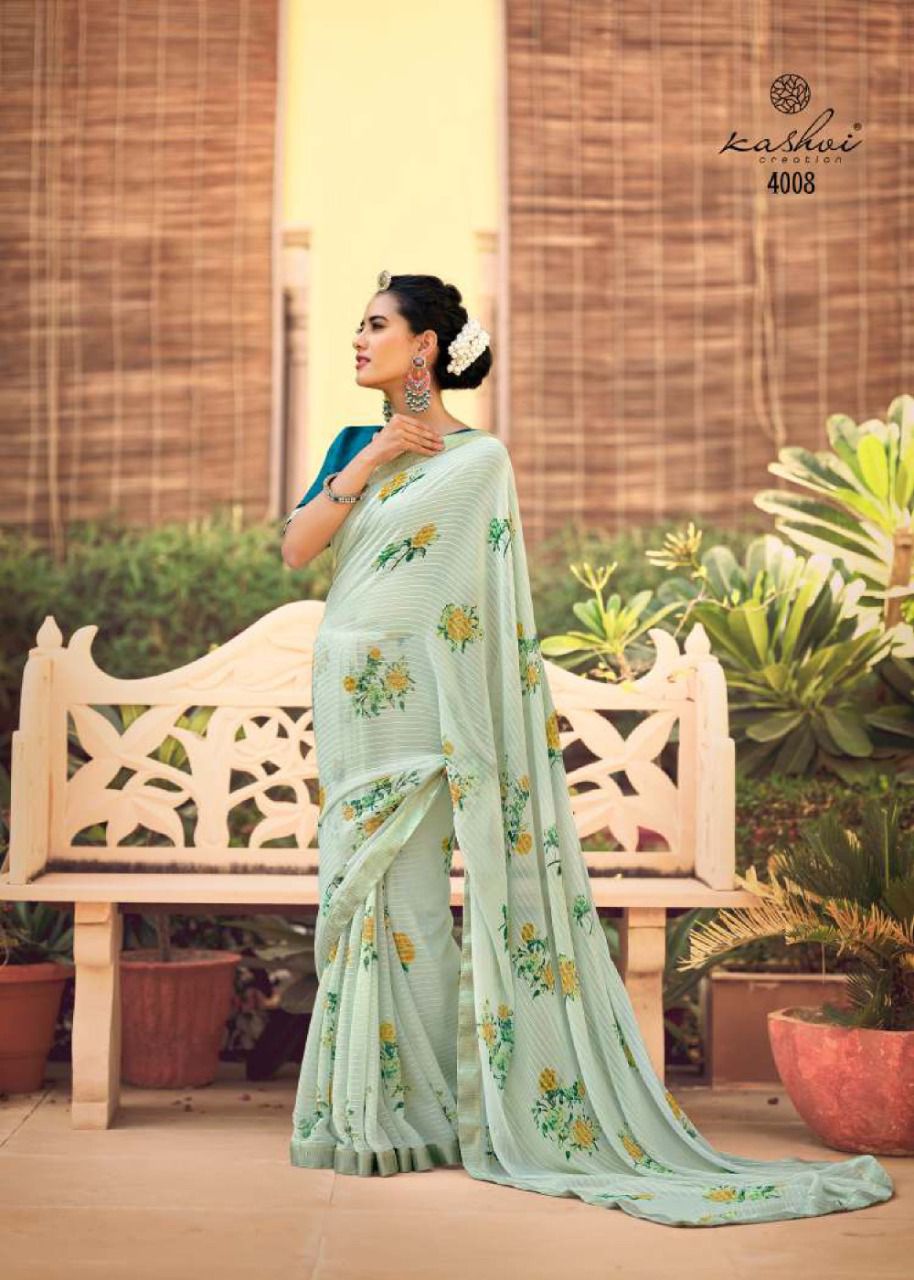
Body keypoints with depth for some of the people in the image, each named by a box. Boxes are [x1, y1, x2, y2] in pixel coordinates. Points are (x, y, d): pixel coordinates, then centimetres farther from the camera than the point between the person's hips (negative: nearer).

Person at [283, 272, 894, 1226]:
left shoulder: (476, 458, -7)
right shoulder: (359, 445, 13)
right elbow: (296, 548, 1)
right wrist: (367, 462, -8)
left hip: (407, 698, -7)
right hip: (344, 692, 7)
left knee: (406, 897, -5)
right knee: (353, 889, 10)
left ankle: (425, 1115, 6)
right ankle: (362, 1106, 19)